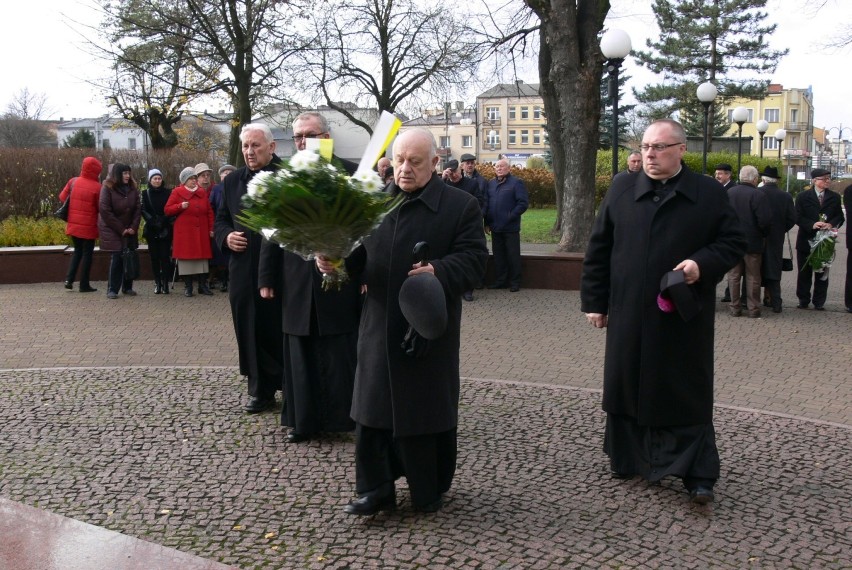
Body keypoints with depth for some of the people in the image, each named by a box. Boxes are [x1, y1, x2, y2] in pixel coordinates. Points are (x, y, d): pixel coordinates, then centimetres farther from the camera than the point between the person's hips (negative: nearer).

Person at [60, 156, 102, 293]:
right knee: (87, 253, 7)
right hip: (88, 226, -5)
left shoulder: (73, 182, -2)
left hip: (73, 224, 5)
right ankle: (84, 285, 8)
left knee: (77, 251, 20)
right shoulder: (97, 187, -14)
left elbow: (62, 197, 5)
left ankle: (69, 279, 8)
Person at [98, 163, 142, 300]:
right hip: (113, 230, -4)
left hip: (130, 230, 5)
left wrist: (133, 227, -9)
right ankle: (112, 289, -1)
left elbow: (138, 208, 3)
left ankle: (127, 287, 14)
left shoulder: (133, 188, 4)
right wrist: (120, 229, -14)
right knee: (117, 258, -9)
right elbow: (104, 211, -14)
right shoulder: (108, 188, -10)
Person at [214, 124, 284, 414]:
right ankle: (260, 390, 21)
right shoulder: (233, 180, 12)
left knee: (280, 332, 5)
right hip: (244, 272, 5)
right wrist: (226, 236, 0)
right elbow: (220, 220, 19)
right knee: (251, 332, 9)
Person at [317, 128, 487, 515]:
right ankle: (375, 488, 19)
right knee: (373, 407, 6)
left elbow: (473, 259, -12)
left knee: (429, 408, 8)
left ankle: (430, 489, 27)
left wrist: (437, 272, -29)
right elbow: (358, 255, 11)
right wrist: (334, 261, -10)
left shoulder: (461, 206, -5)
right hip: (379, 325, 4)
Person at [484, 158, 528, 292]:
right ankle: (500, 280, 20)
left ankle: (515, 282, 9)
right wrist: (487, 223, 8)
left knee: (513, 255, 2)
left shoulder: (516, 183, -5)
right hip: (495, 228, 5)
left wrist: (511, 216, -15)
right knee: (498, 255, 11)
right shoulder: (491, 184, 12)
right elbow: (486, 204, 14)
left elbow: (523, 203, -11)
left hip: (510, 228, -5)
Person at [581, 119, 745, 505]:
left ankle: (698, 474, 10)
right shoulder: (621, 191, 5)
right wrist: (595, 301, 5)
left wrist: (703, 263, -16)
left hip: (684, 316, -2)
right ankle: (628, 459, 26)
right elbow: (598, 249, 7)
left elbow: (734, 242, 3)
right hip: (629, 315, 2)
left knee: (687, 395, 3)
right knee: (627, 386, 10)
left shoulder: (709, 194, 0)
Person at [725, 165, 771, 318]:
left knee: (734, 275, 10)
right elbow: (765, 220, -18)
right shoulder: (757, 195, -15)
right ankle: (753, 309, 10)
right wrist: (763, 234, 1)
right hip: (752, 242, -3)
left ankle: (735, 308, 12)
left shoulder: (729, 193, -1)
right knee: (753, 277, 6)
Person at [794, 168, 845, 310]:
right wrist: (812, 225, -20)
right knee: (804, 272, 6)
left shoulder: (835, 197, 6)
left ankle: (819, 302, 13)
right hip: (806, 240, -1)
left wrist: (831, 224, -16)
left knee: (822, 273, 6)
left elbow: (840, 217, 5)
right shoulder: (803, 196, 0)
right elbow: (798, 217, -5)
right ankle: (803, 300, 17)